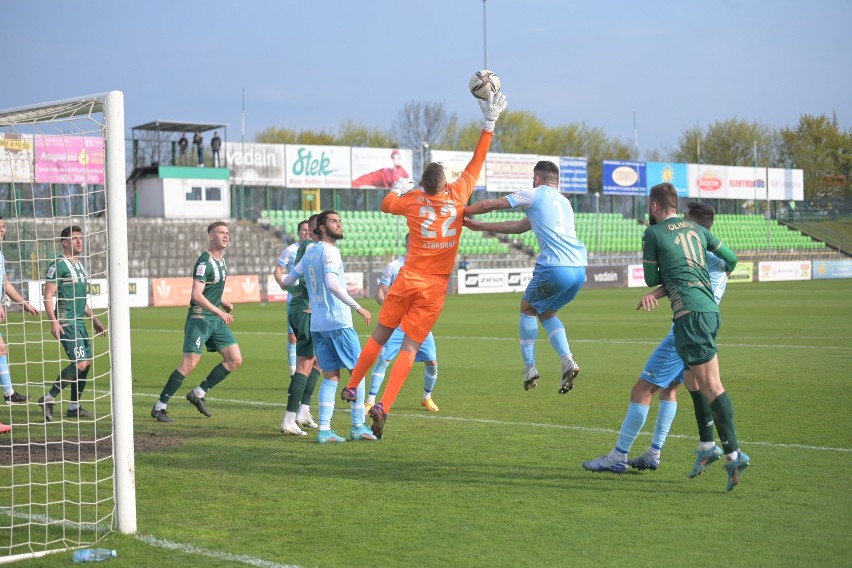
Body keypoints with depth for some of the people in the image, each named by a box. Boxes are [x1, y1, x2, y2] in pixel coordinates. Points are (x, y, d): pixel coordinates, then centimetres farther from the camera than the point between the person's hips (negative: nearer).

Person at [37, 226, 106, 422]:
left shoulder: (80, 266, 18)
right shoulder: (58, 265, -9)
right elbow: (48, 296, -14)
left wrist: (94, 320, 26)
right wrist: (53, 322, -24)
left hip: (79, 321, 9)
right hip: (66, 322, -9)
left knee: (87, 362, 8)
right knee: (80, 363, -17)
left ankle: (74, 407, 16)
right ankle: (49, 399, -8)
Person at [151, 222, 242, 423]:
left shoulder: (221, 259, 14)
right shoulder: (204, 261, -15)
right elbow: (197, 295, -22)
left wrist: (224, 304, 10)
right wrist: (220, 312, -25)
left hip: (216, 319, 9)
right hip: (199, 318, -9)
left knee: (235, 360, 1)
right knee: (190, 364, -14)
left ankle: (198, 394, 12)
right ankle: (160, 407, -5)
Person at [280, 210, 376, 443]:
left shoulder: (309, 253, 14)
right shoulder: (330, 251, -11)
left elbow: (286, 282, 20)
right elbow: (332, 284, -26)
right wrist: (357, 306, -24)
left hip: (316, 325, 8)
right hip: (338, 322, -8)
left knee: (330, 376, 9)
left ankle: (324, 429, 0)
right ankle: (358, 427, 4)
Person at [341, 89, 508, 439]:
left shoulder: (413, 200, -2)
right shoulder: (457, 196, -5)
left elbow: (386, 204, 19)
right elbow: (476, 163, 5)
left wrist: (399, 187, 35)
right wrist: (489, 124, 10)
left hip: (408, 280, 1)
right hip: (435, 289, -1)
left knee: (379, 337, 15)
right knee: (410, 348, -3)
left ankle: (352, 387, 27)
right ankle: (383, 407, -13)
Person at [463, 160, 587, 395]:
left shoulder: (535, 195, 6)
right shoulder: (563, 202, 28)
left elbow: (488, 204, 10)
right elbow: (519, 226, 32)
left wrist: (461, 212, 28)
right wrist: (478, 226, 35)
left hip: (555, 267, -7)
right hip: (579, 268, 7)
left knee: (528, 308, 16)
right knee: (546, 313, 23)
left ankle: (530, 368, 14)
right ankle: (568, 362, 5)